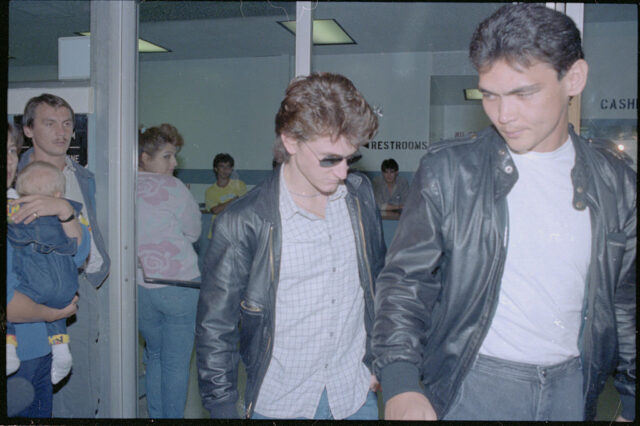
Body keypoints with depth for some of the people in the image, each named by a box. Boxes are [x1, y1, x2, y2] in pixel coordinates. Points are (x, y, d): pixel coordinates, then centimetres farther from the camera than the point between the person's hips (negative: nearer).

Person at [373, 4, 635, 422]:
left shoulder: (615, 180, 0)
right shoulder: (448, 169, -11)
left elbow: (626, 298, 7)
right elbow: (405, 280, -10)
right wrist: (400, 383, -20)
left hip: (573, 386, 3)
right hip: (470, 385, -3)